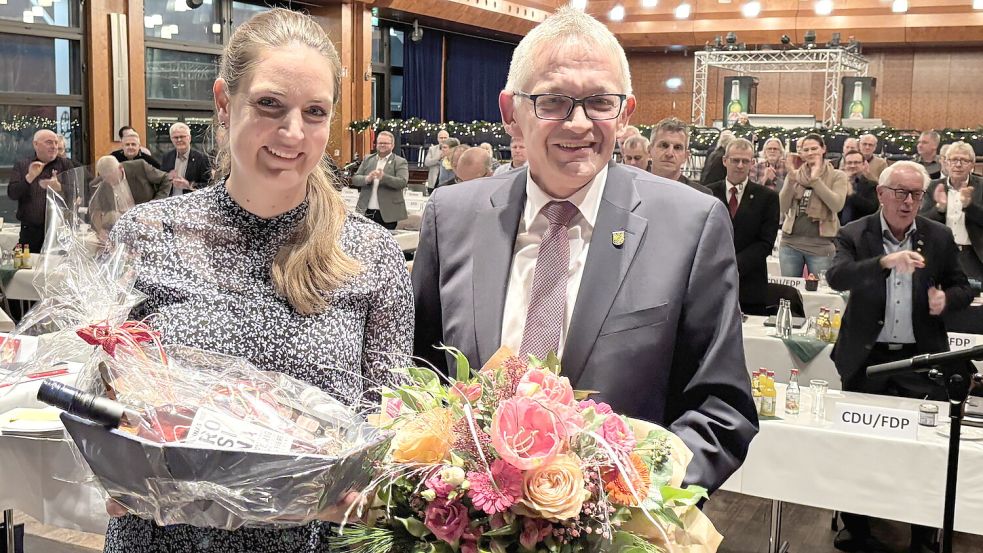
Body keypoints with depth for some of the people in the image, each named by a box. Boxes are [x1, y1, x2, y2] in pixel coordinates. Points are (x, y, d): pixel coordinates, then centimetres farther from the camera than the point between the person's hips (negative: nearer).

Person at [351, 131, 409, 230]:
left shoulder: (400, 162, 1)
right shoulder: (368, 160, 13)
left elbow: (403, 182, -13)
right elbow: (355, 179, 7)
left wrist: (383, 177, -29)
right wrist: (367, 178, -16)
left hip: (387, 213, -3)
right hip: (367, 211, 3)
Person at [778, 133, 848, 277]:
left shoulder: (837, 176, 1)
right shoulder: (794, 175, 9)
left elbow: (837, 205, -15)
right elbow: (782, 208, 2)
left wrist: (815, 179, -16)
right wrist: (790, 182, -13)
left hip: (821, 244, -3)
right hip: (790, 242, 3)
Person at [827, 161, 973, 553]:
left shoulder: (939, 237, 4)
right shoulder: (854, 235, -3)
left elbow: (962, 289, 11)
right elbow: (836, 277, -20)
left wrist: (946, 298, -13)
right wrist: (884, 261, -36)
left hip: (921, 360, 1)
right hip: (866, 359, -1)